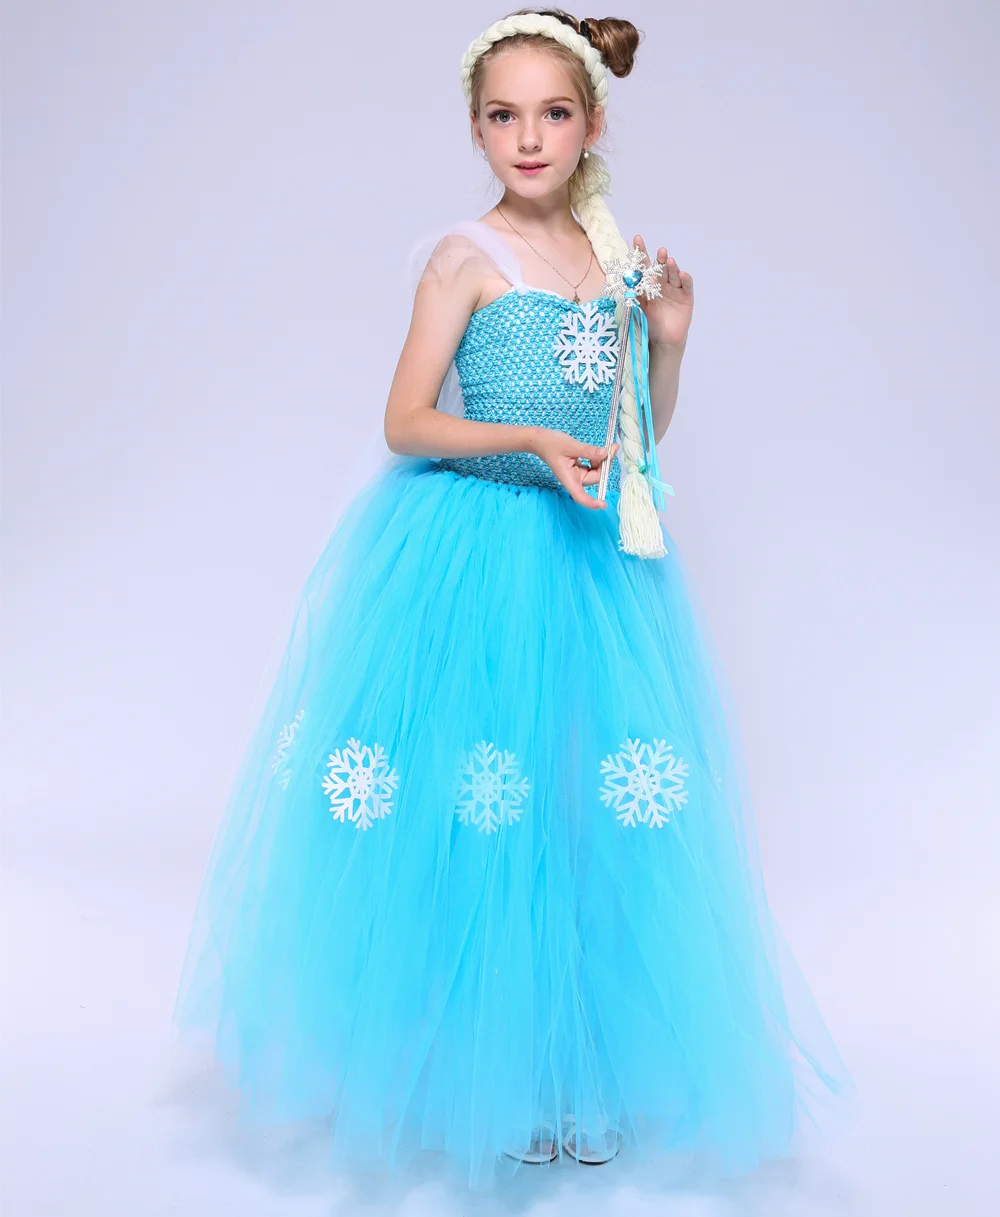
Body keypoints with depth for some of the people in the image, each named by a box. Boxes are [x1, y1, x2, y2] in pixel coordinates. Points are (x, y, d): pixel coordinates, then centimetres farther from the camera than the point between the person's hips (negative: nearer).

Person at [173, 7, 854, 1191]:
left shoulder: (620, 254, 11)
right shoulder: (467, 254, -3)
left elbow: (638, 435, 15)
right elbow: (405, 424, -7)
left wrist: (667, 336, 1)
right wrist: (528, 440, -19)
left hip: (591, 558, 5)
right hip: (474, 552, -5)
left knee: (590, 811, 5)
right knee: (475, 812, -1)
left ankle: (579, 1075, 23)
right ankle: (475, 1075, 20)